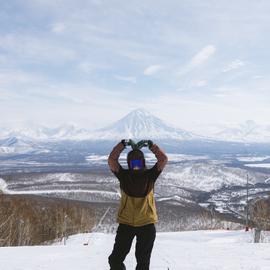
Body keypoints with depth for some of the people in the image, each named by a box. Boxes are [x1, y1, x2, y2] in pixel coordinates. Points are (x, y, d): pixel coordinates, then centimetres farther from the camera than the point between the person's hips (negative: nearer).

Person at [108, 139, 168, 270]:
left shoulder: (150, 175, 1)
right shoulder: (123, 175, 2)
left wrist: (151, 145, -2)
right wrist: (122, 144, -5)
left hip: (147, 224, 0)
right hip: (125, 223, 0)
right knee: (115, 259, 3)